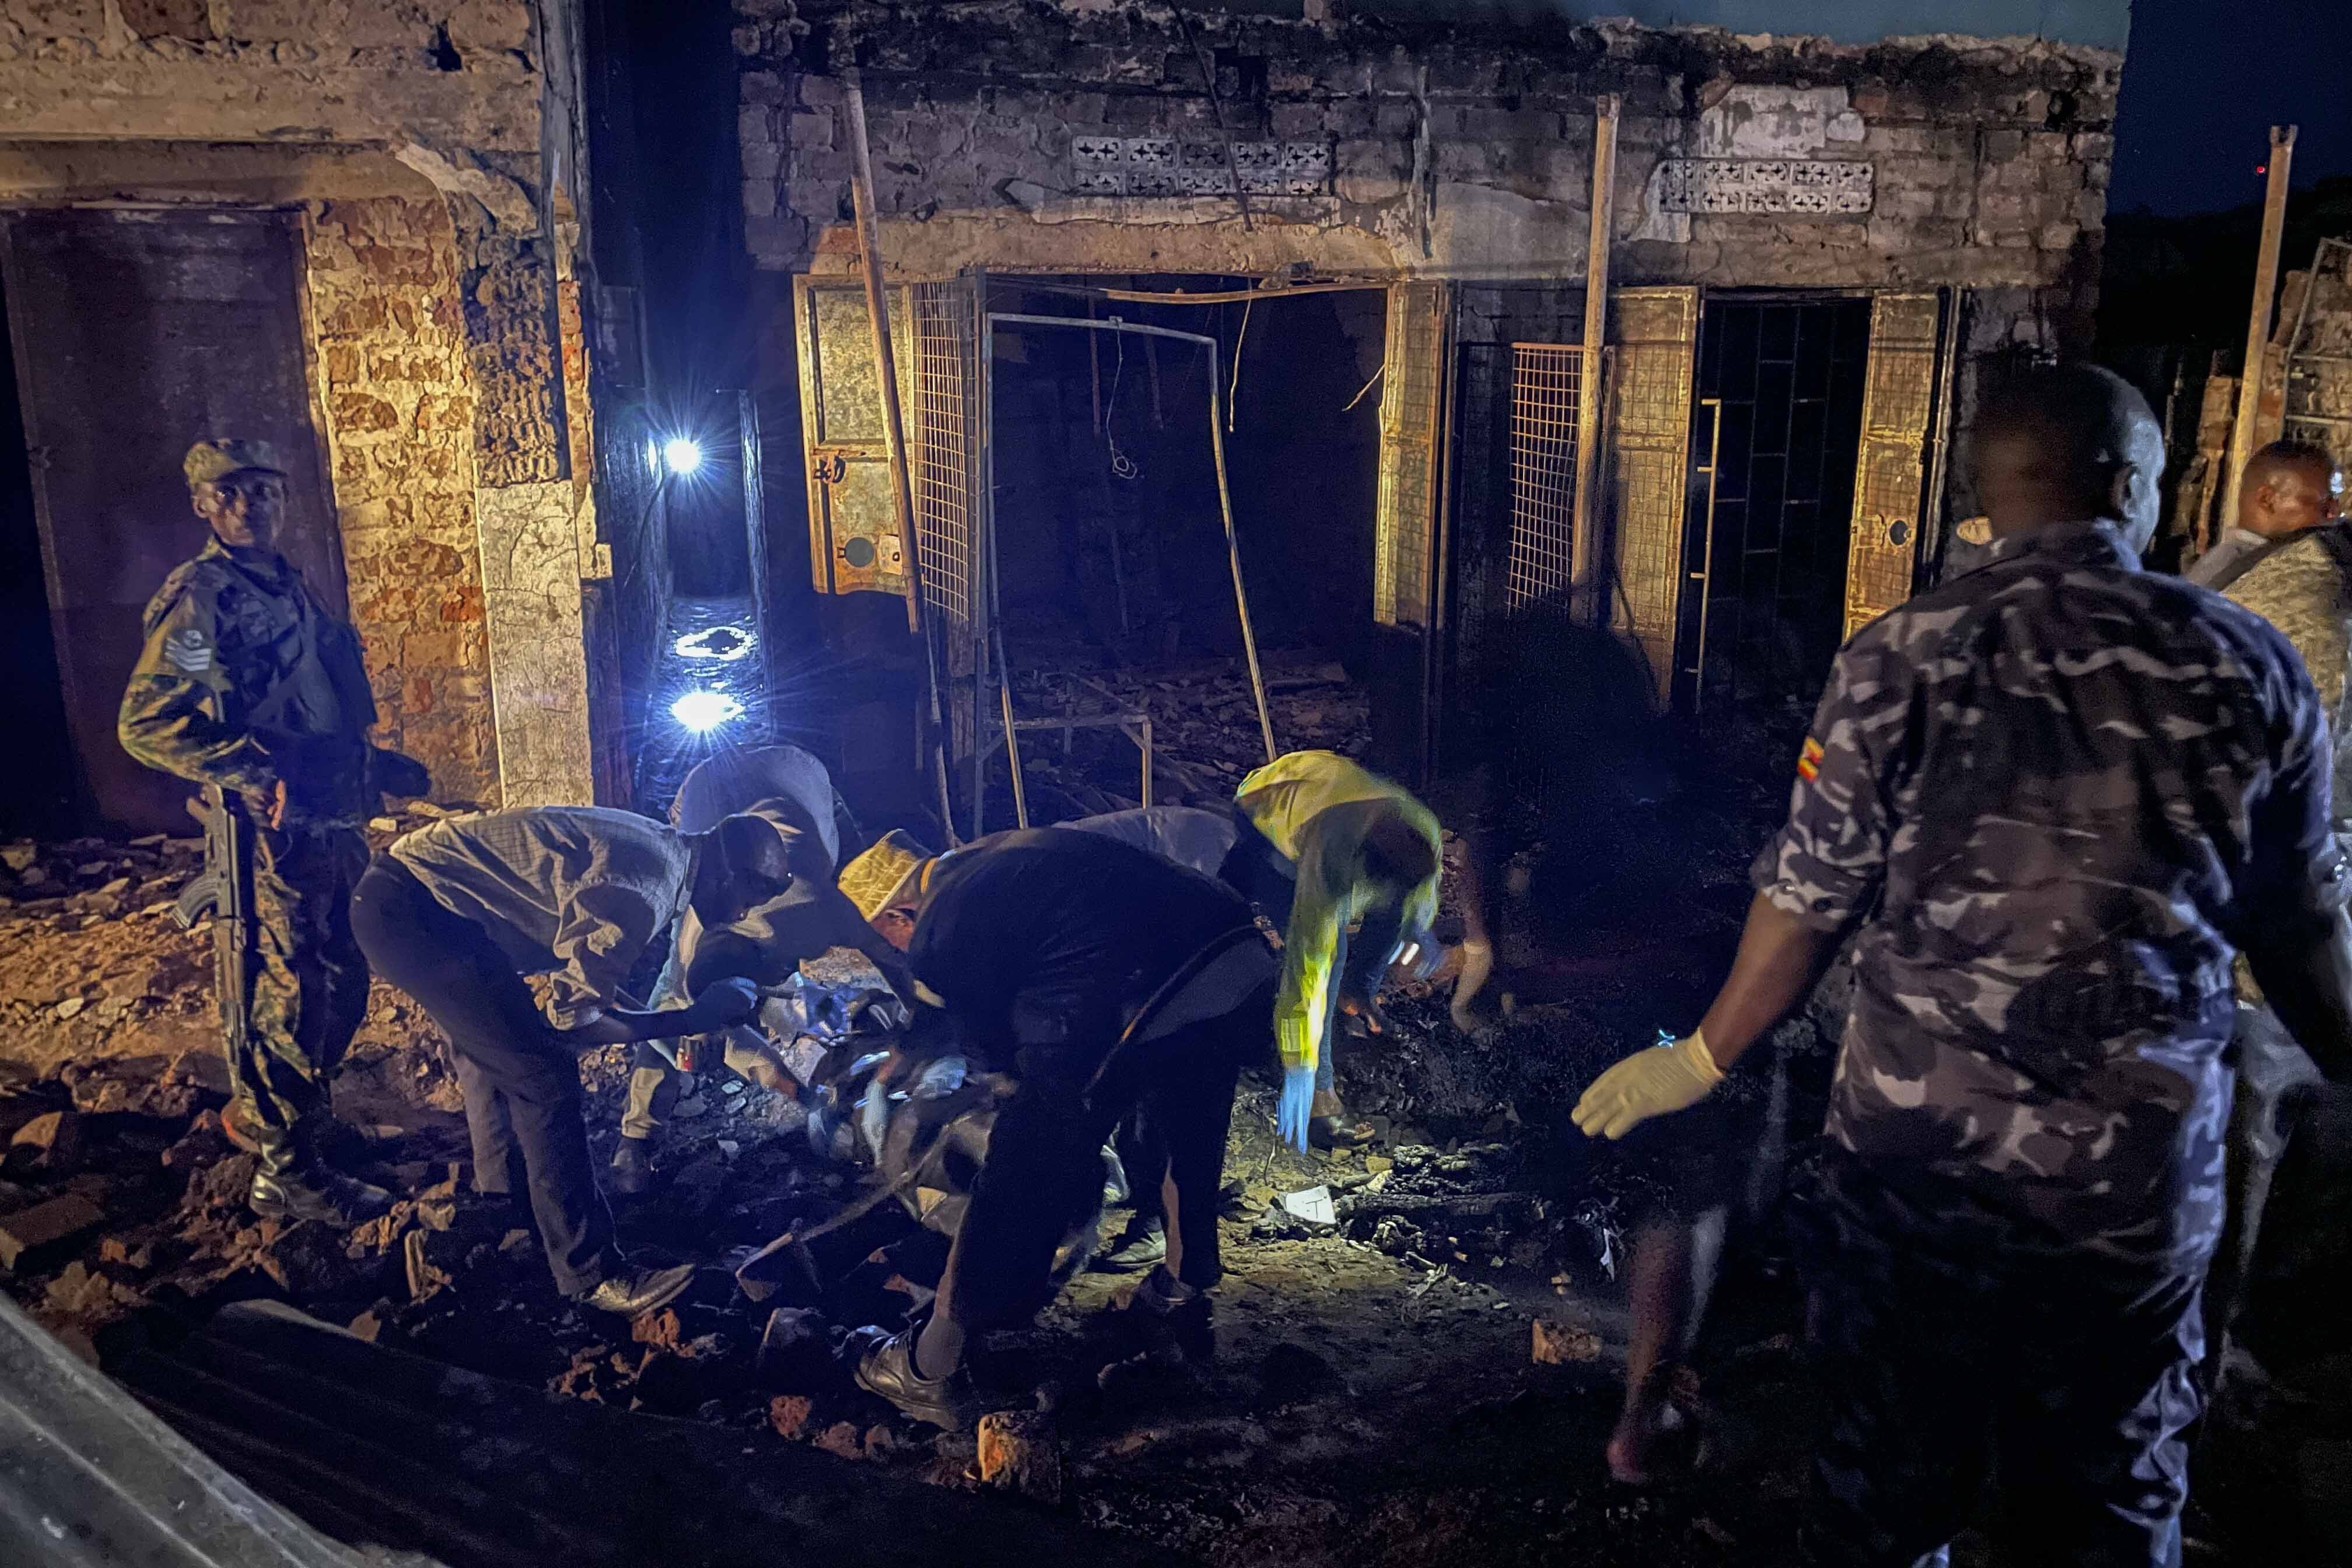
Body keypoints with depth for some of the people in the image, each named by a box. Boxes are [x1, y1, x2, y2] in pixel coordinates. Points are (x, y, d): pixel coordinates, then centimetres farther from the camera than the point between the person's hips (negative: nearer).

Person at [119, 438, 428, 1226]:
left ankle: (261, 1110, 38)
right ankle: (286, 1174, 12)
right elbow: (146, 723, -20)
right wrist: (260, 771, -28)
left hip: (330, 823, 9)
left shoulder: (288, 587, 16)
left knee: (341, 984, 19)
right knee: (286, 999, -1)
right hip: (270, 834, -9)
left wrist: (376, 764, 20)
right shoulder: (199, 596, -12)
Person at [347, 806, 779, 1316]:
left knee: (498, 1055, 26)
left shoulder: (657, 848, 7)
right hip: (409, 910, -10)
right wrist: (687, 1021, -7)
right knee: (544, 1077, -8)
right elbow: (573, 1016, -15)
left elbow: (586, 972, 20)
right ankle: (592, 1274, 1)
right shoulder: (644, 889, -22)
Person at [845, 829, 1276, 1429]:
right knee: (1191, 1138, 33)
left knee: (1020, 1184, 10)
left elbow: (996, 1052, 15)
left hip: (1136, 1008, -8)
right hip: (1246, 959, 8)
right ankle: (1182, 1290, 56)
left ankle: (927, 1373, 25)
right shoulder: (992, 854, 28)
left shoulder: (936, 936, 6)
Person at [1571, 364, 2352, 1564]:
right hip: (2143, 1168, 2)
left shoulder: (1899, 658, -10)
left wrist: (1703, 1059, 7)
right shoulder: (2246, 663, -4)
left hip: (1914, 1151, -1)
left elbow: (1809, 904, -7)